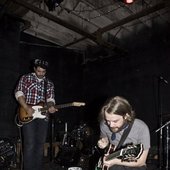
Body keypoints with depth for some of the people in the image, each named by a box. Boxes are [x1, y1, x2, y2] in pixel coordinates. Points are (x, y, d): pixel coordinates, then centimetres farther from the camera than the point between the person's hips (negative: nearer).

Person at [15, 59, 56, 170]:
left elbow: (50, 98, 7)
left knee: (40, 144, 7)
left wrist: (50, 106, -16)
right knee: (29, 144, -8)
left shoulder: (49, 84, 13)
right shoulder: (25, 78, 2)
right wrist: (26, 108, -19)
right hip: (27, 116, -4)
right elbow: (19, 93, -7)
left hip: (43, 117, 4)